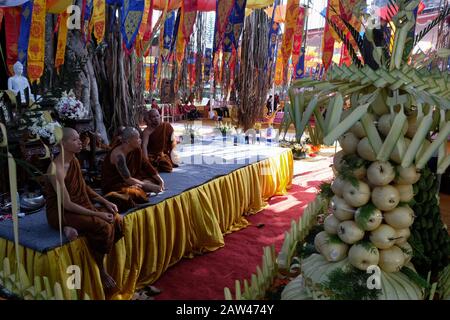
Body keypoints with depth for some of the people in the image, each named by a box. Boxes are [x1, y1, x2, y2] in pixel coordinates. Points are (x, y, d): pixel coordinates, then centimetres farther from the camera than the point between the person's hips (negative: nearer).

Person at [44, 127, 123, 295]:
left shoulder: (75, 161, 3)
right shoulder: (56, 169, -22)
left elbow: (84, 188, 14)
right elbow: (67, 204, -24)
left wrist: (105, 202, 2)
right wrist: (97, 214, -23)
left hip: (77, 207, 8)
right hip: (60, 213, -8)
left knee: (115, 219, -10)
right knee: (103, 226, -26)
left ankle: (75, 229, -2)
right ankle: (100, 269, -7)